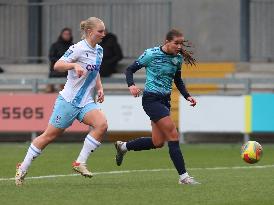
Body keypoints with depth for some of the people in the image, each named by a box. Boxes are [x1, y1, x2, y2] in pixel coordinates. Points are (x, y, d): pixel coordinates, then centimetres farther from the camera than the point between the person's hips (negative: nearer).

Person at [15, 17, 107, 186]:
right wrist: (74, 65, -38)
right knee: (50, 135, 1)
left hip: (86, 102, 6)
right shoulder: (78, 48, -14)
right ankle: (23, 168, 18)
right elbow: (57, 65, -21)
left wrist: (99, 88, 10)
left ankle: (81, 162, -11)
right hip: (68, 101, -6)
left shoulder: (99, 50, 9)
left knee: (102, 124, -21)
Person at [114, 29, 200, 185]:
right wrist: (131, 85, -25)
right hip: (151, 99, -8)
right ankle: (183, 176, -11)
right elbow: (130, 69, -6)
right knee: (173, 135, -14)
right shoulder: (152, 54, -13)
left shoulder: (178, 58, 5)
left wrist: (187, 96, 5)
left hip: (165, 101, 8)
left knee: (158, 143, 9)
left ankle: (123, 146, 31)